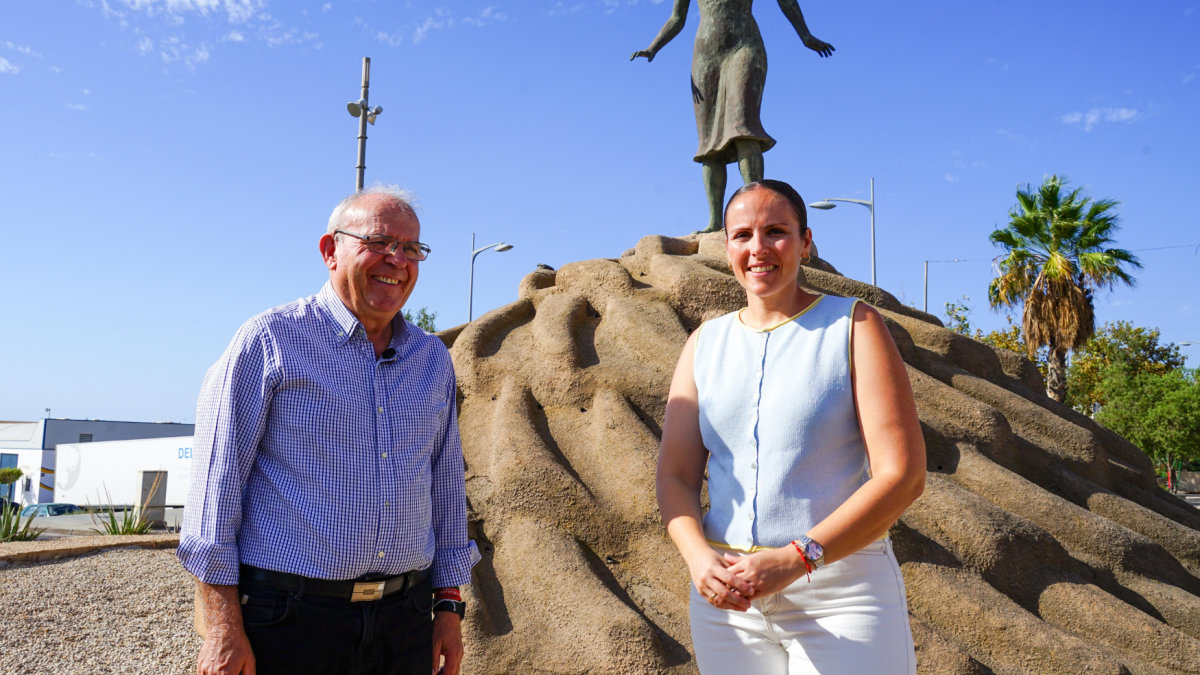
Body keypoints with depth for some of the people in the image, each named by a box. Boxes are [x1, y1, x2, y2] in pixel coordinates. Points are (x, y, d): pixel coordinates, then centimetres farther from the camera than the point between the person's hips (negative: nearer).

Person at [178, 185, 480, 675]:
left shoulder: (433, 359, 10)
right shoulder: (268, 341, -5)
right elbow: (216, 479, -8)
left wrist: (449, 605, 11)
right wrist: (222, 626, -12)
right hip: (287, 618, -4)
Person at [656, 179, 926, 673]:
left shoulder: (854, 327, -4)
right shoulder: (705, 344, 6)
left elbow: (903, 475, -11)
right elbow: (675, 475, 4)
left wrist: (794, 559, -20)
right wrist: (699, 558, -15)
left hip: (839, 592, -3)